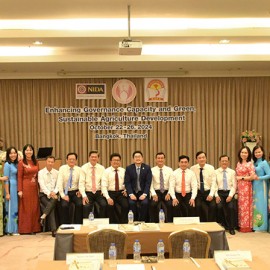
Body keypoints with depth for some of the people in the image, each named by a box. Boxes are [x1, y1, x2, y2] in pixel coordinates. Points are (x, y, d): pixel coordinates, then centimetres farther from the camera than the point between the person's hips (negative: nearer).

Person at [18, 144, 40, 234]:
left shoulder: (35, 162, 10)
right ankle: (26, 229, 9)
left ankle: (34, 228, 15)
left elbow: (38, 175, 12)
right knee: (26, 208, 1)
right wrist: (20, 190, -13)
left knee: (35, 207, 7)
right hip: (25, 187, -5)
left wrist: (39, 187, 4)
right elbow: (19, 177, -7)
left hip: (34, 187, 5)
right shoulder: (21, 163, -4)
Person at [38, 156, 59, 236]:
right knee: (51, 208, -26)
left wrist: (54, 192, -17)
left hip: (54, 194, 2)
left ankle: (43, 216, -31)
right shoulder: (41, 172, 2)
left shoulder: (56, 173, 10)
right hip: (44, 194, -2)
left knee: (54, 199, -34)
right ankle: (54, 230, -24)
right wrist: (49, 193, -22)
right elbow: (42, 185, -9)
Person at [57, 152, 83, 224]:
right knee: (64, 205, -28)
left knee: (80, 204, -26)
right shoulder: (62, 168, -1)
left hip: (75, 192, 1)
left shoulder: (79, 169, 3)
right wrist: (63, 195, -14)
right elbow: (59, 183, -7)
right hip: (65, 192, -1)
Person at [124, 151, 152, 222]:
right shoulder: (129, 168, 3)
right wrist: (131, 194, -16)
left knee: (145, 203, -28)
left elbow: (148, 182, -4)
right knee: (131, 203, -27)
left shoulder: (147, 168, 1)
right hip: (133, 192, 0)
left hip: (143, 192, 0)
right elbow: (127, 182, -3)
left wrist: (144, 194, -17)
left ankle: (142, 221, -9)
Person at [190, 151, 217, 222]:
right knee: (198, 205, -29)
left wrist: (211, 194, -12)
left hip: (208, 192, 1)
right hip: (198, 193, -1)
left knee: (213, 206, -25)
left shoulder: (211, 168, 3)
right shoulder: (193, 169, 1)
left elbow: (213, 182, 0)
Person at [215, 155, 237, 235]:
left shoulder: (232, 172, 8)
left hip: (229, 193, 0)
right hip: (220, 193, 0)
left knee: (231, 207, -26)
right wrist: (216, 195, -12)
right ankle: (222, 225, -5)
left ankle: (231, 228, -10)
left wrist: (230, 195, -11)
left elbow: (234, 185, 3)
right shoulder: (216, 172, 7)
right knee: (220, 206, -27)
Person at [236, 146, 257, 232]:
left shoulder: (250, 164, -6)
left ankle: (247, 226, 4)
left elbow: (252, 177, -11)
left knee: (246, 205, -3)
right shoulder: (238, 163, 14)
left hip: (246, 187, -6)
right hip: (239, 187, 6)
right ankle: (240, 225, 12)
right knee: (240, 205, 6)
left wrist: (241, 178, -9)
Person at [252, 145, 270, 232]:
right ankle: (255, 225, 14)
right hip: (254, 186, 7)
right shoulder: (254, 163, 12)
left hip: (261, 186, -7)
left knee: (260, 205, -2)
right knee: (255, 205, 8)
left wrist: (259, 178, -20)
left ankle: (261, 226, 5)